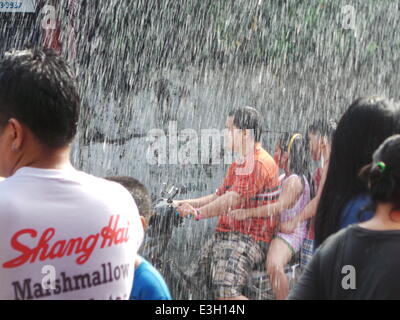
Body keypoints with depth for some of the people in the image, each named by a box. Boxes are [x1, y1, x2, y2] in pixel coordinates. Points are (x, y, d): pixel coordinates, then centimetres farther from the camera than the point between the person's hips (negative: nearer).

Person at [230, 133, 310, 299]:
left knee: (274, 266, -37)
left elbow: (280, 206, -28)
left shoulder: (294, 181, -15)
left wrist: (248, 212, -33)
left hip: (290, 233, -11)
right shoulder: (283, 178, 18)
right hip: (275, 231, 11)